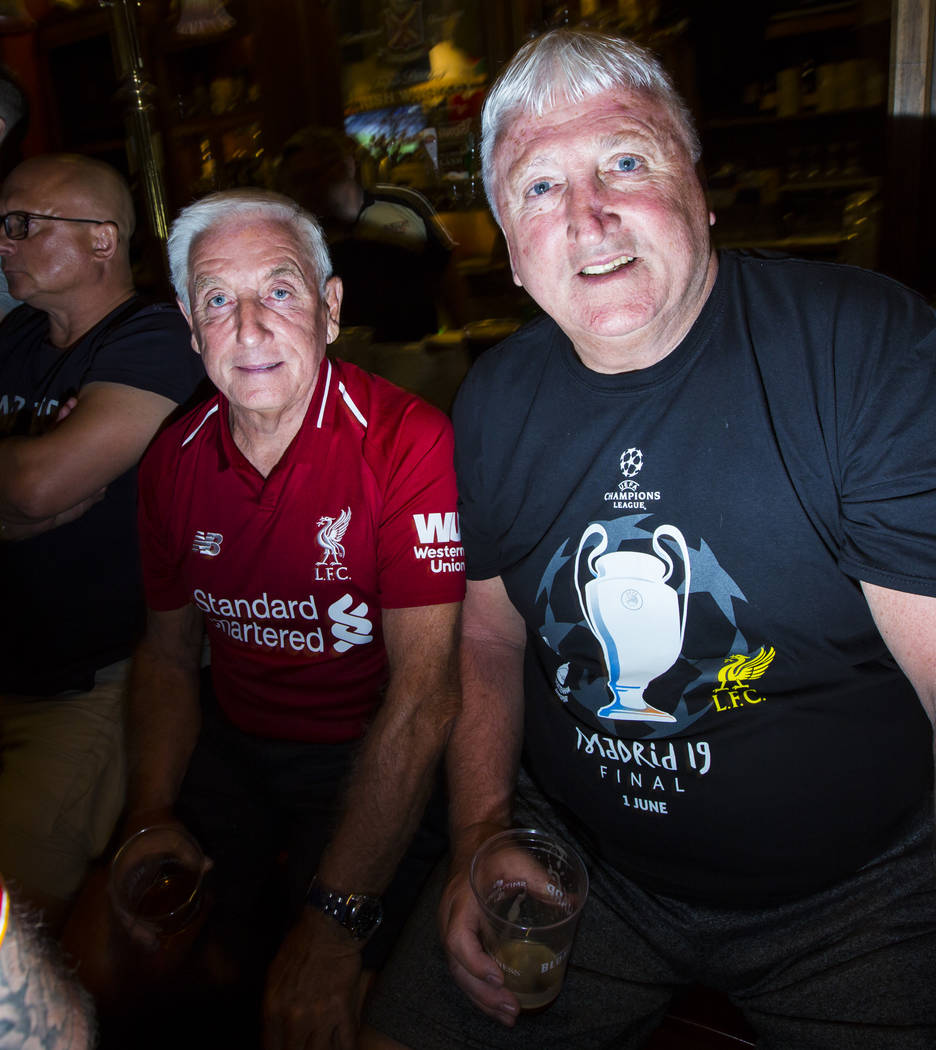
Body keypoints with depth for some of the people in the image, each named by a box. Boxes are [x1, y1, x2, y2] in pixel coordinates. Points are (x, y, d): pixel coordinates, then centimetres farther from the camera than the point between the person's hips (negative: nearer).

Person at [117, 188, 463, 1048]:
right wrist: (151, 814, -7)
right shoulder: (173, 460, 0)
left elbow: (426, 689, -25)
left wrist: (335, 919, -28)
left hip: (372, 760, -5)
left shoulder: (407, 441, -21)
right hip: (231, 749, 6)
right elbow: (168, 653, 9)